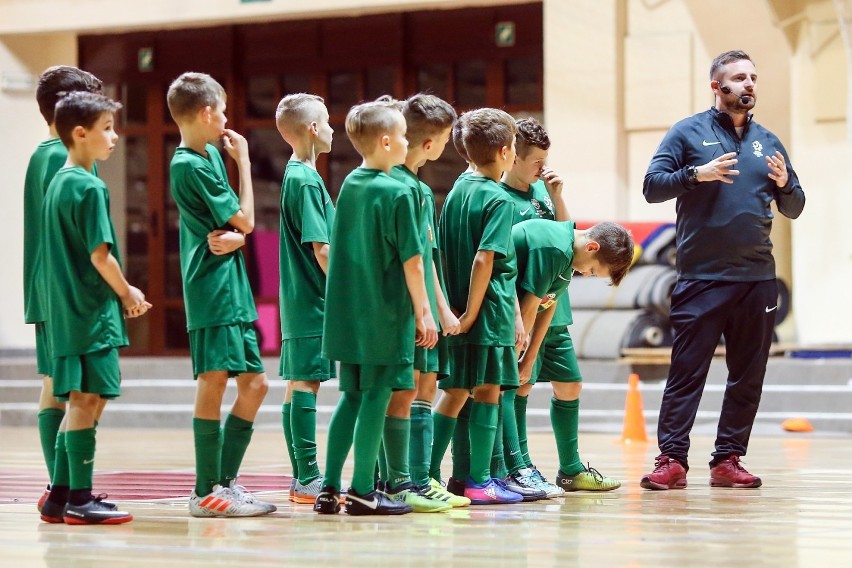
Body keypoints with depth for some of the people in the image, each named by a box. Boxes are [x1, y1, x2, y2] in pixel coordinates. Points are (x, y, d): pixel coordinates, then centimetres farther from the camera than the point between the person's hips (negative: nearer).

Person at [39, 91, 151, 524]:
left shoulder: (57, 184, 13)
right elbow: (100, 256, -17)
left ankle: (61, 496, 16)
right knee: (87, 401, -5)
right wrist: (128, 294, -2)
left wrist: (122, 291, 14)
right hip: (92, 312, -9)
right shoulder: (89, 188, -14)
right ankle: (80, 500, -2)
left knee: (80, 403, 13)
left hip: (67, 311, 9)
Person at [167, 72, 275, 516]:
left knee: (254, 383, 9)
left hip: (233, 288, 9)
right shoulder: (190, 166, -13)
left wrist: (231, 236, -11)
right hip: (211, 288, -9)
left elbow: (241, 227, 13)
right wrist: (244, 161, 0)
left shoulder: (211, 155, 14)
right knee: (214, 380, -9)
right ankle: (205, 492, -6)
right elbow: (244, 220, -8)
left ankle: (225, 481, 15)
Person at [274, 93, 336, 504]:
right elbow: (321, 248, -18)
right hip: (312, 300, -10)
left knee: (299, 384, 9)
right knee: (305, 383, -8)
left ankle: (304, 478, 13)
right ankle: (309, 479, -8)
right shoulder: (306, 181, -14)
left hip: (301, 299, 10)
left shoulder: (296, 176, 16)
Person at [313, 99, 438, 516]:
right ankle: (363, 491, 2)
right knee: (376, 396, -1)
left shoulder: (349, 185, 9)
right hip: (386, 312, -7)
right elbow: (411, 261, -14)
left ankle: (330, 488, 12)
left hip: (349, 311, 7)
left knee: (353, 396, 13)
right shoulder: (397, 193, -13)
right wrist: (423, 312, -6)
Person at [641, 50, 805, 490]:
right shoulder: (688, 132, 4)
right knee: (687, 371, -6)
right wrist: (697, 174, -18)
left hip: (757, 280, 5)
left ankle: (728, 460, 12)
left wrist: (784, 184, -5)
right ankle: (672, 459, -6)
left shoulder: (767, 141, 15)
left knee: (748, 376, 6)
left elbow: (794, 209, 17)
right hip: (701, 278, -4)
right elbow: (652, 186, -3)